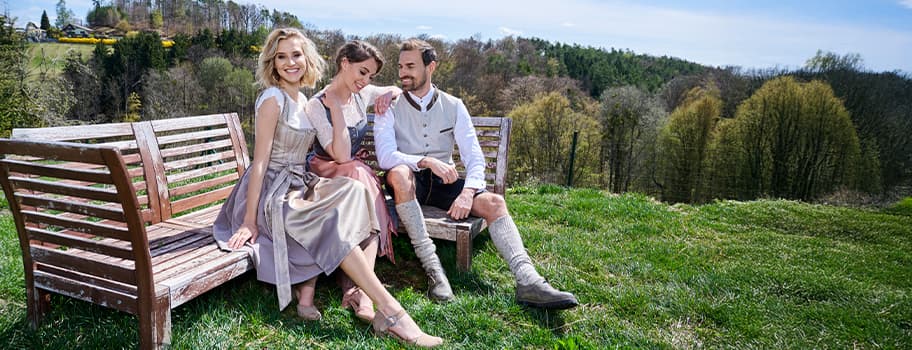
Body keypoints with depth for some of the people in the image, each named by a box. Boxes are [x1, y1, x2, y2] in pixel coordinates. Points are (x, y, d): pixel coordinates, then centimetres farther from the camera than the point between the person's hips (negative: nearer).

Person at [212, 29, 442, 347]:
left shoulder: (301, 99, 13)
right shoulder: (273, 98, -12)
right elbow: (260, 161, -16)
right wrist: (249, 221, -18)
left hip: (296, 186, 8)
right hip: (270, 192, -8)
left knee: (351, 193, -17)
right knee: (335, 223, -26)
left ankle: (307, 295, -17)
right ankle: (390, 311, -23)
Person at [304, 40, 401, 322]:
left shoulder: (362, 95, 5)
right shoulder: (317, 106, -12)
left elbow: (397, 90, 24)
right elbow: (341, 155, -21)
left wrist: (389, 94, 1)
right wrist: (336, 108, -24)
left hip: (358, 171, 5)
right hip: (326, 174, -5)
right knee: (359, 176, -37)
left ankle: (355, 285, -38)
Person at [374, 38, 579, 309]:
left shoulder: (453, 106, 7)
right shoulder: (390, 107, 2)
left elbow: (474, 156, -1)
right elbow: (385, 156, -14)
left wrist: (468, 191, -19)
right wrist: (427, 161, -28)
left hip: (443, 181, 2)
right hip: (409, 184, -2)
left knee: (493, 202, -21)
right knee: (399, 173, -37)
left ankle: (528, 281, -32)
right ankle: (431, 265, -35)